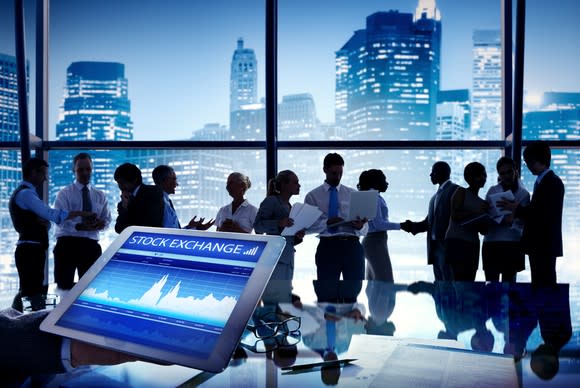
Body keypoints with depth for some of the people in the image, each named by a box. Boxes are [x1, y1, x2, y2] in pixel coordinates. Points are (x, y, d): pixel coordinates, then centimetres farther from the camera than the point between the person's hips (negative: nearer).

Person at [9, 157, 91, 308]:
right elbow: (52, 214, -22)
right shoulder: (26, 193, -12)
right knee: (33, 292, -11)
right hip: (30, 251, -10)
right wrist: (81, 213, -16)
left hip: (31, 250, 10)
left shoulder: (25, 193, 21)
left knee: (32, 291, 11)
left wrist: (44, 222, -5)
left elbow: (46, 217, 19)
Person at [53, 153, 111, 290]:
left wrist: (101, 223, -15)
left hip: (91, 245, 3)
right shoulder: (64, 193, 2)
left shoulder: (100, 196, 15)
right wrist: (78, 226, -28)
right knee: (64, 285, -5)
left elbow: (107, 220, 11)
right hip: (67, 243, -3)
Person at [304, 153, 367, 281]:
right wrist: (327, 222, -18)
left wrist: (360, 226, -15)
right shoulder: (312, 196, 8)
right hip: (327, 247, -1)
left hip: (351, 246, 2)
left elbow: (364, 228, 9)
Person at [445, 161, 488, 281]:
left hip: (473, 244, 7)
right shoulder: (461, 192, 2)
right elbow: (455, 215, -11)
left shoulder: (482, 202, 20)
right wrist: (476, 212, -19)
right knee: (460, 281, -18)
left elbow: (484, 230, 17)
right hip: (456, 241, -7)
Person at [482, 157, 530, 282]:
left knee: (509, 282, 4)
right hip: (491, 242, 0)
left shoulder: (523, 194, 6)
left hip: (512, 245, 0)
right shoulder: (492, 191, 8)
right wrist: (503, 219, -17)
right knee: (491, 283, -1)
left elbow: (522, 221, -3)